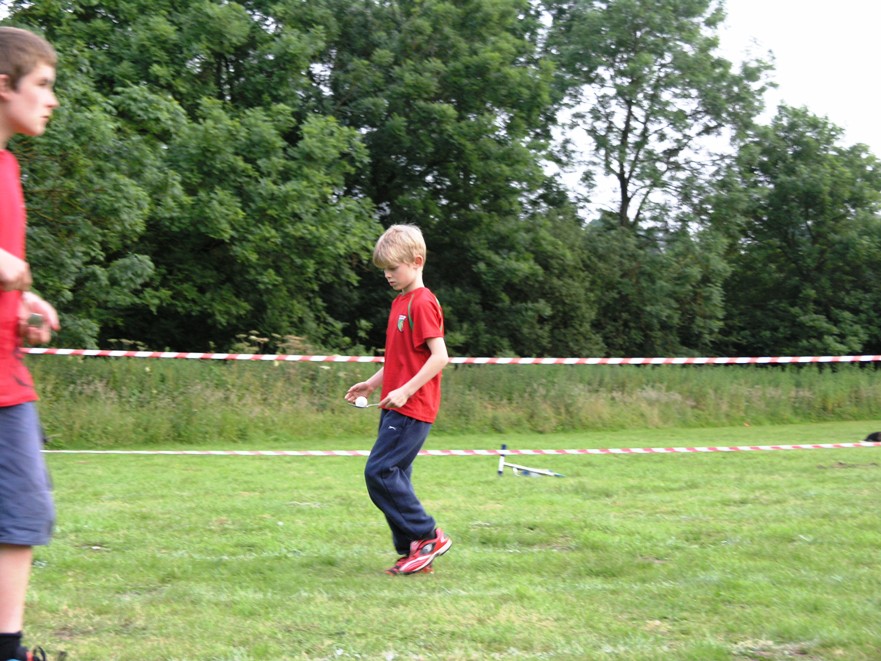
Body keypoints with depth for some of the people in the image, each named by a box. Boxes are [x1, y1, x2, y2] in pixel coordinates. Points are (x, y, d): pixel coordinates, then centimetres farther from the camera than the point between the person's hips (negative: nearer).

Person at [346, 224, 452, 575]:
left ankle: (427, 536, -4)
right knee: (393, 477, 9)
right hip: (395, 408, 10)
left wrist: (405, 391, -23)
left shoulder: (423, 303, -12)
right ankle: (412, 553, 13)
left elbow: (439, 356, -19)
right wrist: (372, 383, 16)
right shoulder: (400, 302, 16)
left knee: (379, 473, -12)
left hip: (411, 408, -10)